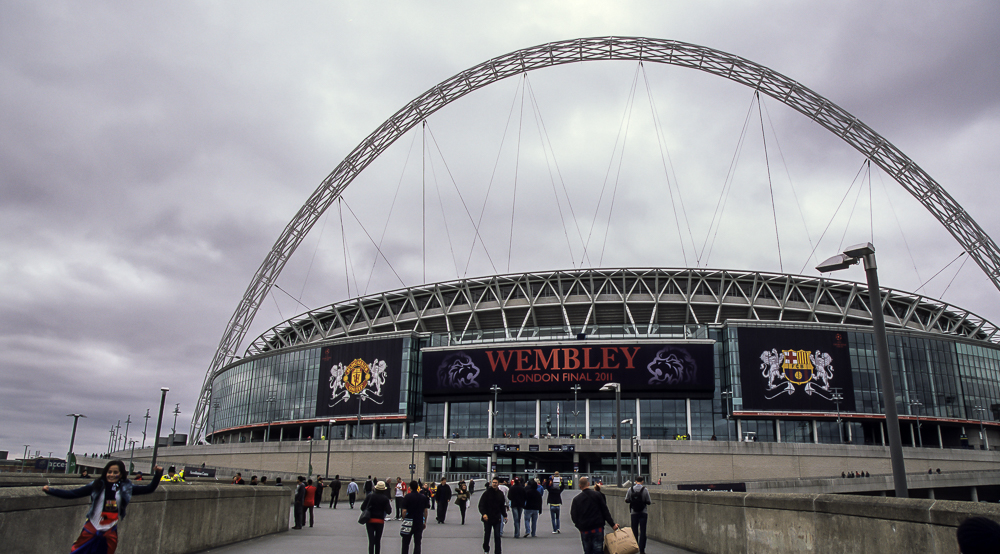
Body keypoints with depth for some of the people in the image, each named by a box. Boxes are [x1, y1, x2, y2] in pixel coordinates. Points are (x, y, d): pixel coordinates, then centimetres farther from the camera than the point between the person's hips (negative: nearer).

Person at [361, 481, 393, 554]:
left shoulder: (369, 497, -3)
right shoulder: (385, 499, -5)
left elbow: (362, 508, -5)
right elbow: (389, 511, -8)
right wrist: (390, 505, 10)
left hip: (370, 521, 0)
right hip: (380, 521, 0)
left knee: (371, 541, -1)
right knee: (378, 541, 16)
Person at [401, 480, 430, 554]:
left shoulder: (407, 497, -8)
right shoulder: (423, 497, 2)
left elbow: (404, 511, -11)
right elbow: (425, 511, 5)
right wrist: (425, 522, 14)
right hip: (419, 523, 2)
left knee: (405, 543, 10)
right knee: (417, 543, 5)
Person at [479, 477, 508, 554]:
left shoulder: (500, 494, 7)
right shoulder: (487, 493, -6)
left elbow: (502, 506, 17)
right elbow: (481, 504, -9)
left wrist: (504, 515, 10)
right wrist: (484, 513, -23)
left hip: (497, 518, 2)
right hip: (487, 518, -2)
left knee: (497, 536, -1)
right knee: (487, 535, 10)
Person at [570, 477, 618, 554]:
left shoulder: (576, 499, 2)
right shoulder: (597, 495, -2)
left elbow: (573, 516, 1)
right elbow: (605, 511, -2)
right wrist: (612, 524, 2)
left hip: (584, 530, 1)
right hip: (598, 528, -1)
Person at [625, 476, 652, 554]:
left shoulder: (630, 489, -3)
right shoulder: (645, 489, -9)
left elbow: (626, 500, 1)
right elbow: (649, 502, -8)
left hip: (634, 513, 2)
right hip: (643, 513, -2)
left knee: (634, 531, 12)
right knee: (642, 532, 3)